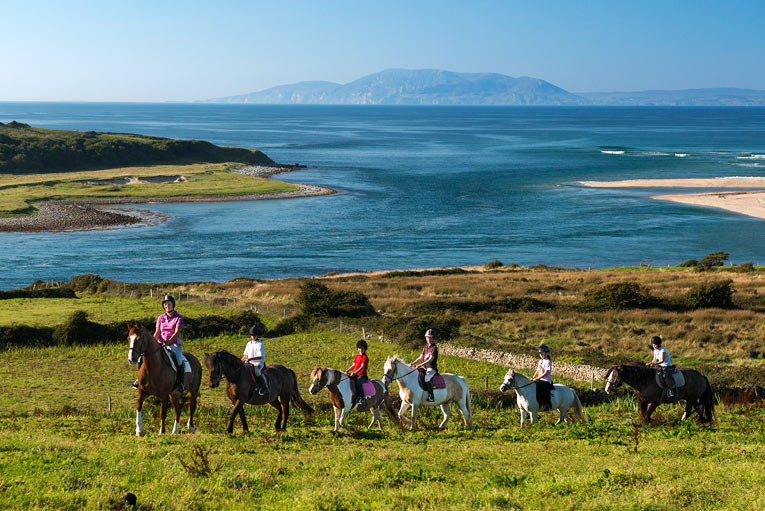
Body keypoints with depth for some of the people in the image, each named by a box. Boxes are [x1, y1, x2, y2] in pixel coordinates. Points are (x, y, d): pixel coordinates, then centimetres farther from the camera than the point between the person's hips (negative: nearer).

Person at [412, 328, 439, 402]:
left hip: (432, 368, -9)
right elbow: (420, 357, 18)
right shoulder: (425, 348, 15)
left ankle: (431, 396, -35)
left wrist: (420, 365, -27)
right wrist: (412, 364, 5)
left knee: (427, 378, -35)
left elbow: (430, 360, -19)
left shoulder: (434, 348, -9)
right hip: (425, 368, 9)